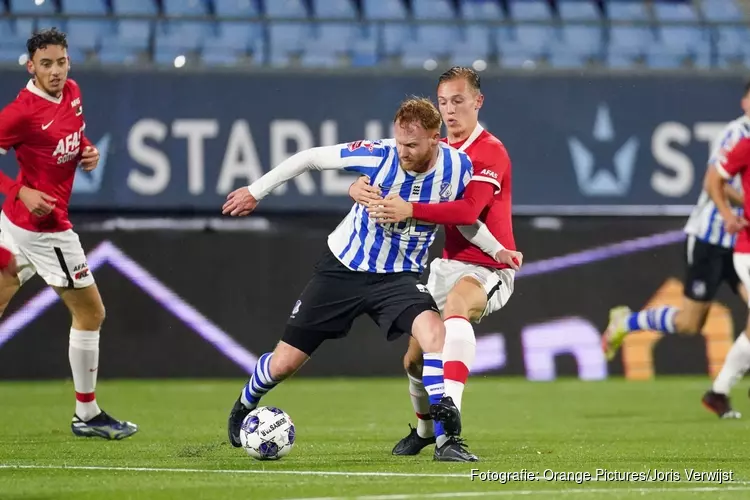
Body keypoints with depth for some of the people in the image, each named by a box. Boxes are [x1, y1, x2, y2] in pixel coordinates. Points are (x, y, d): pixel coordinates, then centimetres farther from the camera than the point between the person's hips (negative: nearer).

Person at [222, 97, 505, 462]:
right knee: (284, 363, 5)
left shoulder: (457, 167, -16)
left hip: (399, 277, 0)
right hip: (342, 268, 0)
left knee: (433, 331, -32)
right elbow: (310, 158, -9)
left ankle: (447, 438, -26)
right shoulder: (379, 156, -22)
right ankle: (245, 405, 41)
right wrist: (256, 191, -4)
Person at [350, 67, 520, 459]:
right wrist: (361, 187, -20)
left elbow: (468, 210, -28)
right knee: (415, 359, 10)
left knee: (456, 313, -39)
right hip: (447, 265, 8)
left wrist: (409, 211, -38)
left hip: (488, 268, -8)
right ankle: (424, 428, 41)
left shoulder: (491, 152, -12)